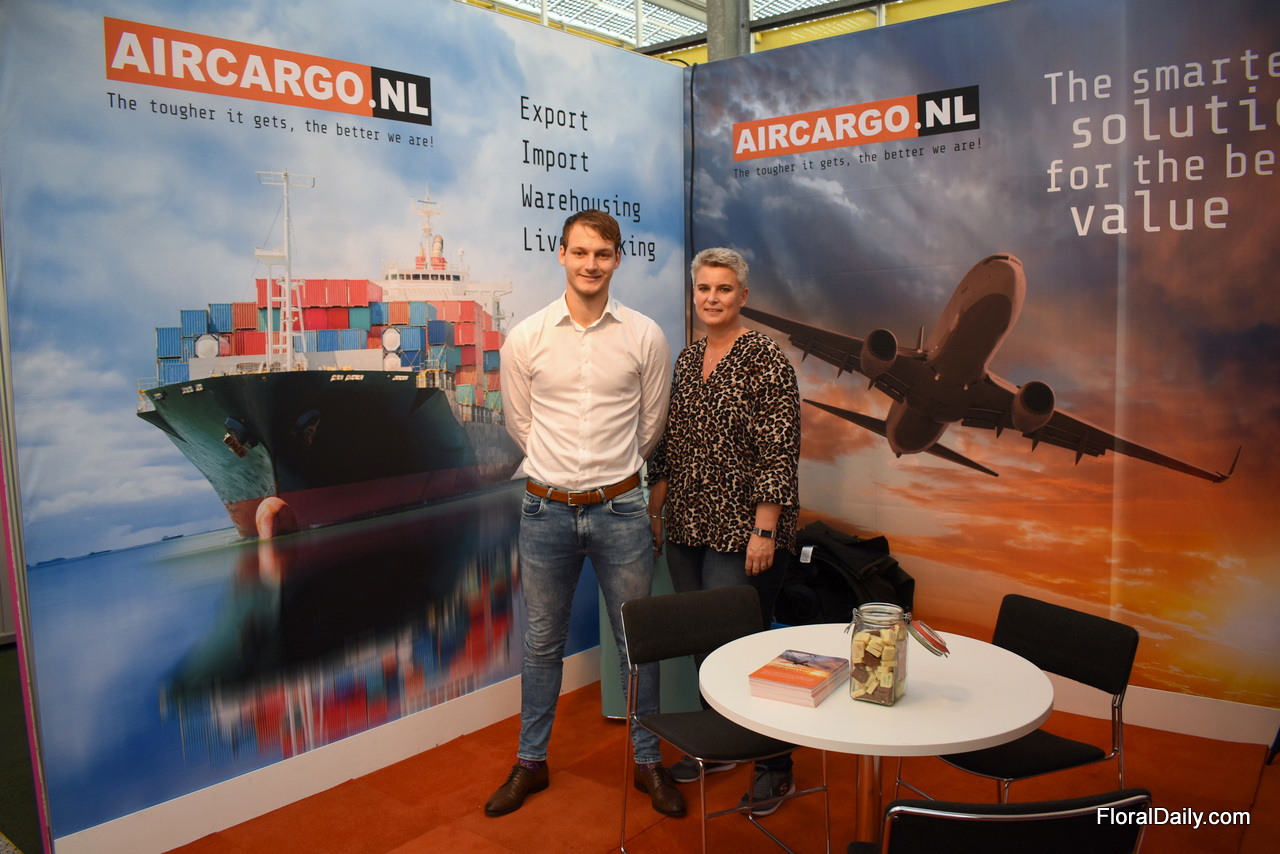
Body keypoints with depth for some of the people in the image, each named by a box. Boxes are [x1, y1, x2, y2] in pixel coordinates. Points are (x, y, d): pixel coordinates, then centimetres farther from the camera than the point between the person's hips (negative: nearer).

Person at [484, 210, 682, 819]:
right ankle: (531, 762, 32)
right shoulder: (525, 338, -2)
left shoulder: (645, 336, -2)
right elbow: (520, 424, 8)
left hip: (619, 509, 0)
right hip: (546, 510, 1)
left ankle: (648, 761, 30)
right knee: (542, 643, 14)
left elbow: (650, 425, 7)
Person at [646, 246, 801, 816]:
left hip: (742, 531, -6)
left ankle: (775, 766, 17)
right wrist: (655, 509, 15)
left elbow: (779, 453, -14)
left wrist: (764, 531, -18)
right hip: (687, 528, 7)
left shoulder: (765, 359, -10)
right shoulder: (688, 358, 11)